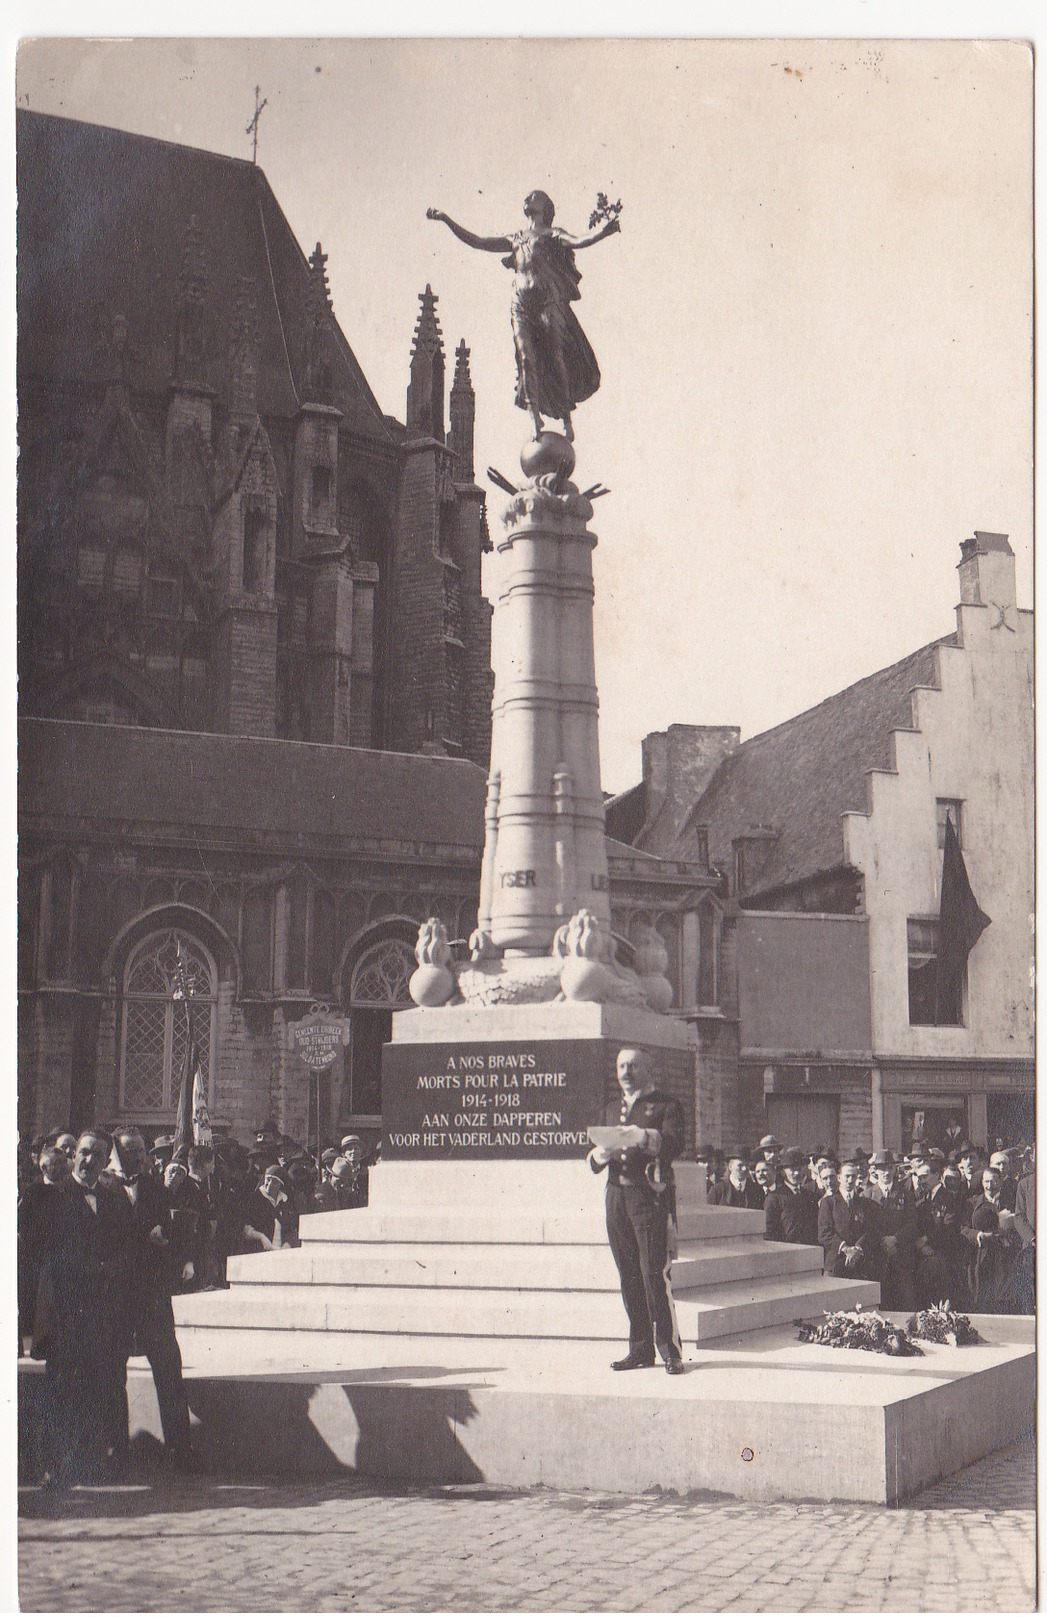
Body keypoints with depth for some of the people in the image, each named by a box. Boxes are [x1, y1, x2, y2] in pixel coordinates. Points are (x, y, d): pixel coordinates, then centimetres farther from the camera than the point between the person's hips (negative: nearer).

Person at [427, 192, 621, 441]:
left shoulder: (552, 235, 11)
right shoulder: (515, 239, 24)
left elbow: (578, 242, -8)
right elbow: (476, 242, 25)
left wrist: (603, 232, -28)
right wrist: (446, 219, 23)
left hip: (549, 302, -4)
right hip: (521, 306, 4)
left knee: (556, 358, -7)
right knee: (526, 358, -9)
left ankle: (566, 420, -2)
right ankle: (535, 420, -12)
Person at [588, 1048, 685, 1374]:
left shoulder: (665, 1105, 7)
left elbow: (673, 1142, -11)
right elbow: (594, 1159, 19)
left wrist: (646, 1138, -29)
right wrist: (600, 1153, -5)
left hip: (650, 1195, -5)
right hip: (616, 1194, 5)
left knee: (654, 1271, -12)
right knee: (628, 1274, 4)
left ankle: (669, 1347, -9)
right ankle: (640, 1348, 9)